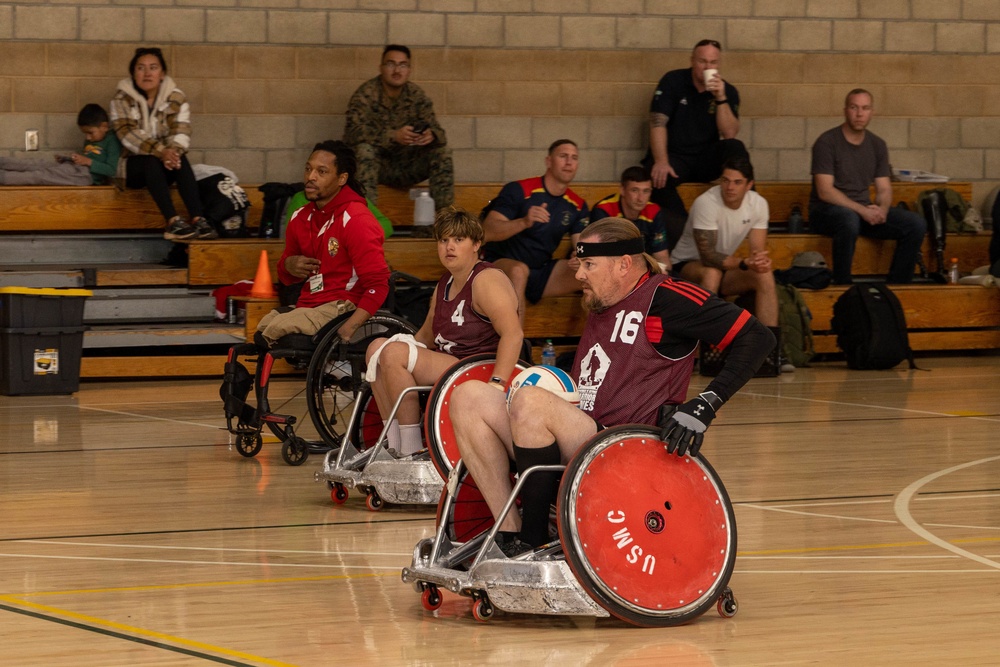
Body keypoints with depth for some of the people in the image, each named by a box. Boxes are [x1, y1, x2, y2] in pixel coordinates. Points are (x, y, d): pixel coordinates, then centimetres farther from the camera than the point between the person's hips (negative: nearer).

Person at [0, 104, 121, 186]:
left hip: (88, 174, -9)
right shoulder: (90, 141, 22)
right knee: (35, 165, -5)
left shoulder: (112, 141, -6)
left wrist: (88, 161, -18)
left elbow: (111, 170, -15)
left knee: (40, 176, -17)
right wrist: (65, 159, 12)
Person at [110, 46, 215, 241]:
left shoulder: (176, 98, 2)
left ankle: (198, 220, -45)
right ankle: (173, 222, -51)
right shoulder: (121, 99, -3)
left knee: (180, 159, -31)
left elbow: (182, 133, -10)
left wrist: (173, 151, -35)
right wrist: (160, 151, -32)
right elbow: (127, 134, -17)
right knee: (152, 161, -35)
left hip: (165, 162, 2)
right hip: (133, 166, -2)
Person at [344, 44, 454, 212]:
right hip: (377, 165, -4)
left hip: (406, 168, 4)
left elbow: (436, 130, -2)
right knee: (364, 150, -34)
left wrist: (431, 135, -30)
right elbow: (352, 132, -26)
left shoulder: (417, 95, 2)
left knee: (442, 151, -15)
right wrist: (393, 136, -40)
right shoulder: (366, 94, -12)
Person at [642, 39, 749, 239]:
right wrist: (661, 162, -25)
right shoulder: (673, 81, -1)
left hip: (706, 161, 2)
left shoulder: (728, 91, 4)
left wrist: (721, 98, -20)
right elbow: (658, 123, -11)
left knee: (735, 148, -28)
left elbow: (730, 134, -8)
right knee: (658, 178, -36)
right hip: (674, 156, -2)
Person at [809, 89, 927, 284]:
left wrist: (882, 209, -14)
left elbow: (884, 189, 10)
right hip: (826, 210, -6)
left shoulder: (877, 145, 11)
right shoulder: (827, 142, -9)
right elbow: (825, 191, -16)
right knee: (849, 220, -42)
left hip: (865, 211, 6)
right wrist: (862, 210, -24)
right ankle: (842, 288, -30)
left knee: (916, 224, -14)